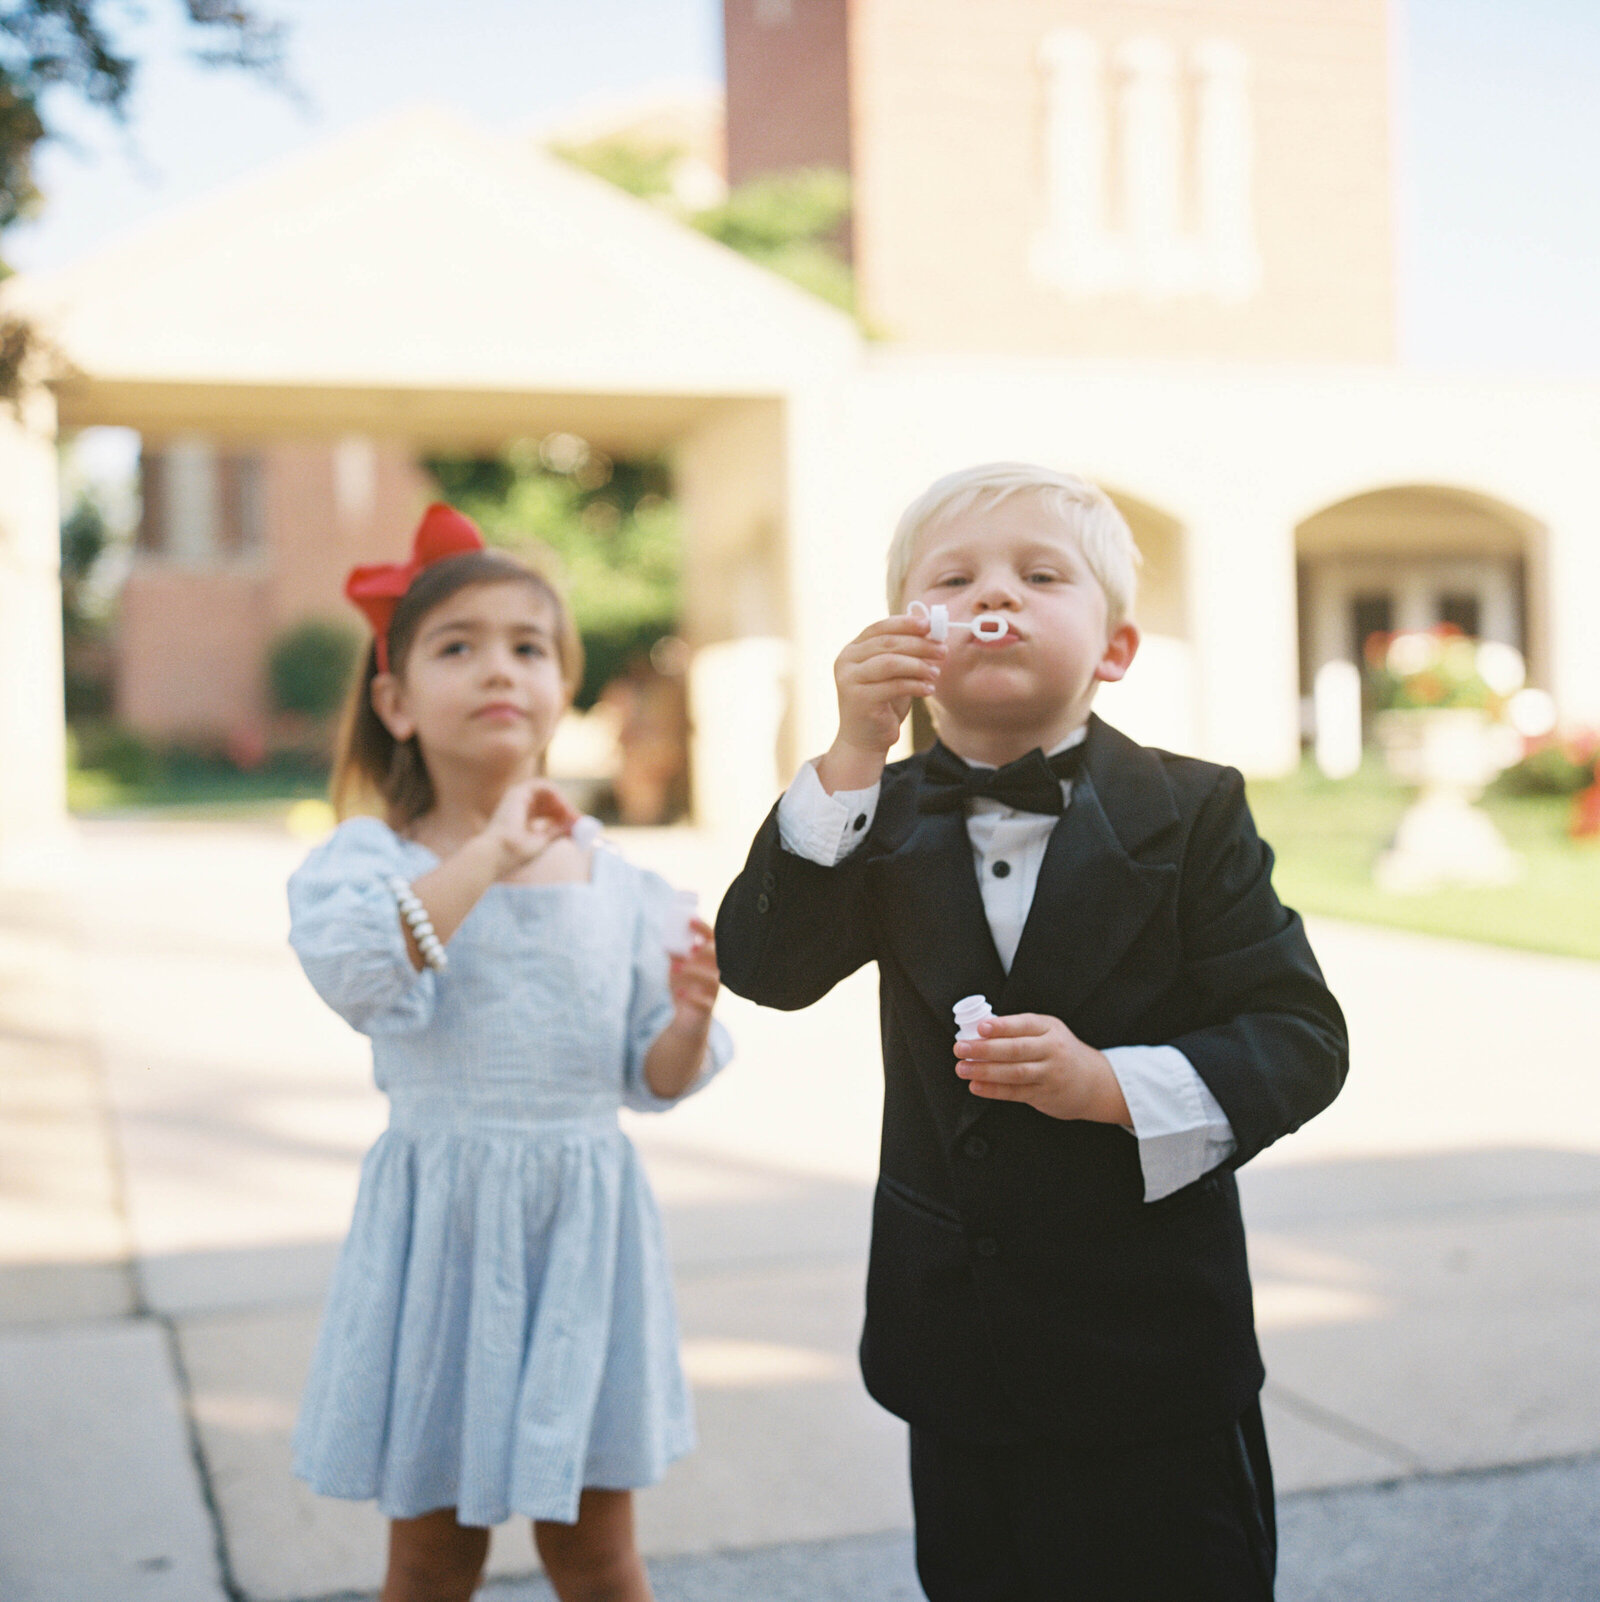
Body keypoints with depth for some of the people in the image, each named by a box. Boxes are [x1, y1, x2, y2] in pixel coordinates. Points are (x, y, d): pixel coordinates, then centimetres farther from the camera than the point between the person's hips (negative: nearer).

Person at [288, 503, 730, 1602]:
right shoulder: (372, 857, -6)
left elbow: (651, 1080, 8)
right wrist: (487, 856, -26)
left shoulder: (619, 885, 2)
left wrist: (690, 1018, -13)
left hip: (584, 1220, 2)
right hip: (439, 1221, -2)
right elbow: (348, 966, -30)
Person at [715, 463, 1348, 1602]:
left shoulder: (1190, 812, -7)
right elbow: (765, 967, -14)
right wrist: (855, 757, -21)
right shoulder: (886, 817, 2)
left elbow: (1299, 1039, -10)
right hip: (956, 1340, 4)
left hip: (1149, 1348, -3)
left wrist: (1110, 1085, -26)